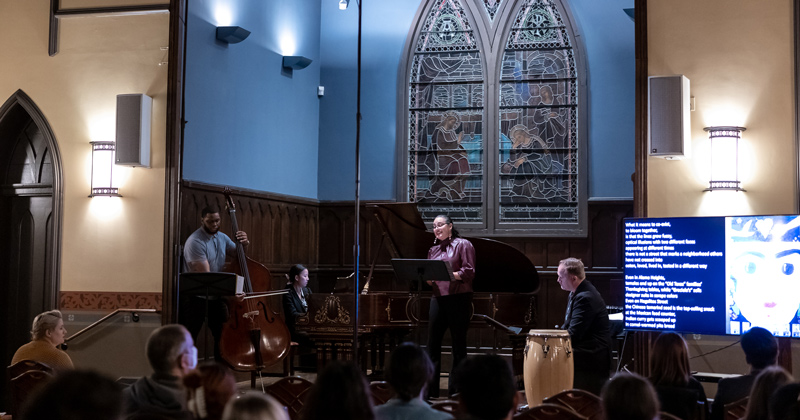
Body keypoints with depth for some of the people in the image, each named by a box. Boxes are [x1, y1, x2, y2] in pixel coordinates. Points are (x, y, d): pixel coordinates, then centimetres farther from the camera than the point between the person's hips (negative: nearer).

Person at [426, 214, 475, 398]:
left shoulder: (463, 245, 0)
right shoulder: (433, 250, 17)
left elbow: (469, 272, -10)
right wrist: (429, 277, -3)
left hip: (458, 298, -6)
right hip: (438, 298, 6)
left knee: (459, 345, 1)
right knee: (433, 345, 2)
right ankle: (431, 391, 7)